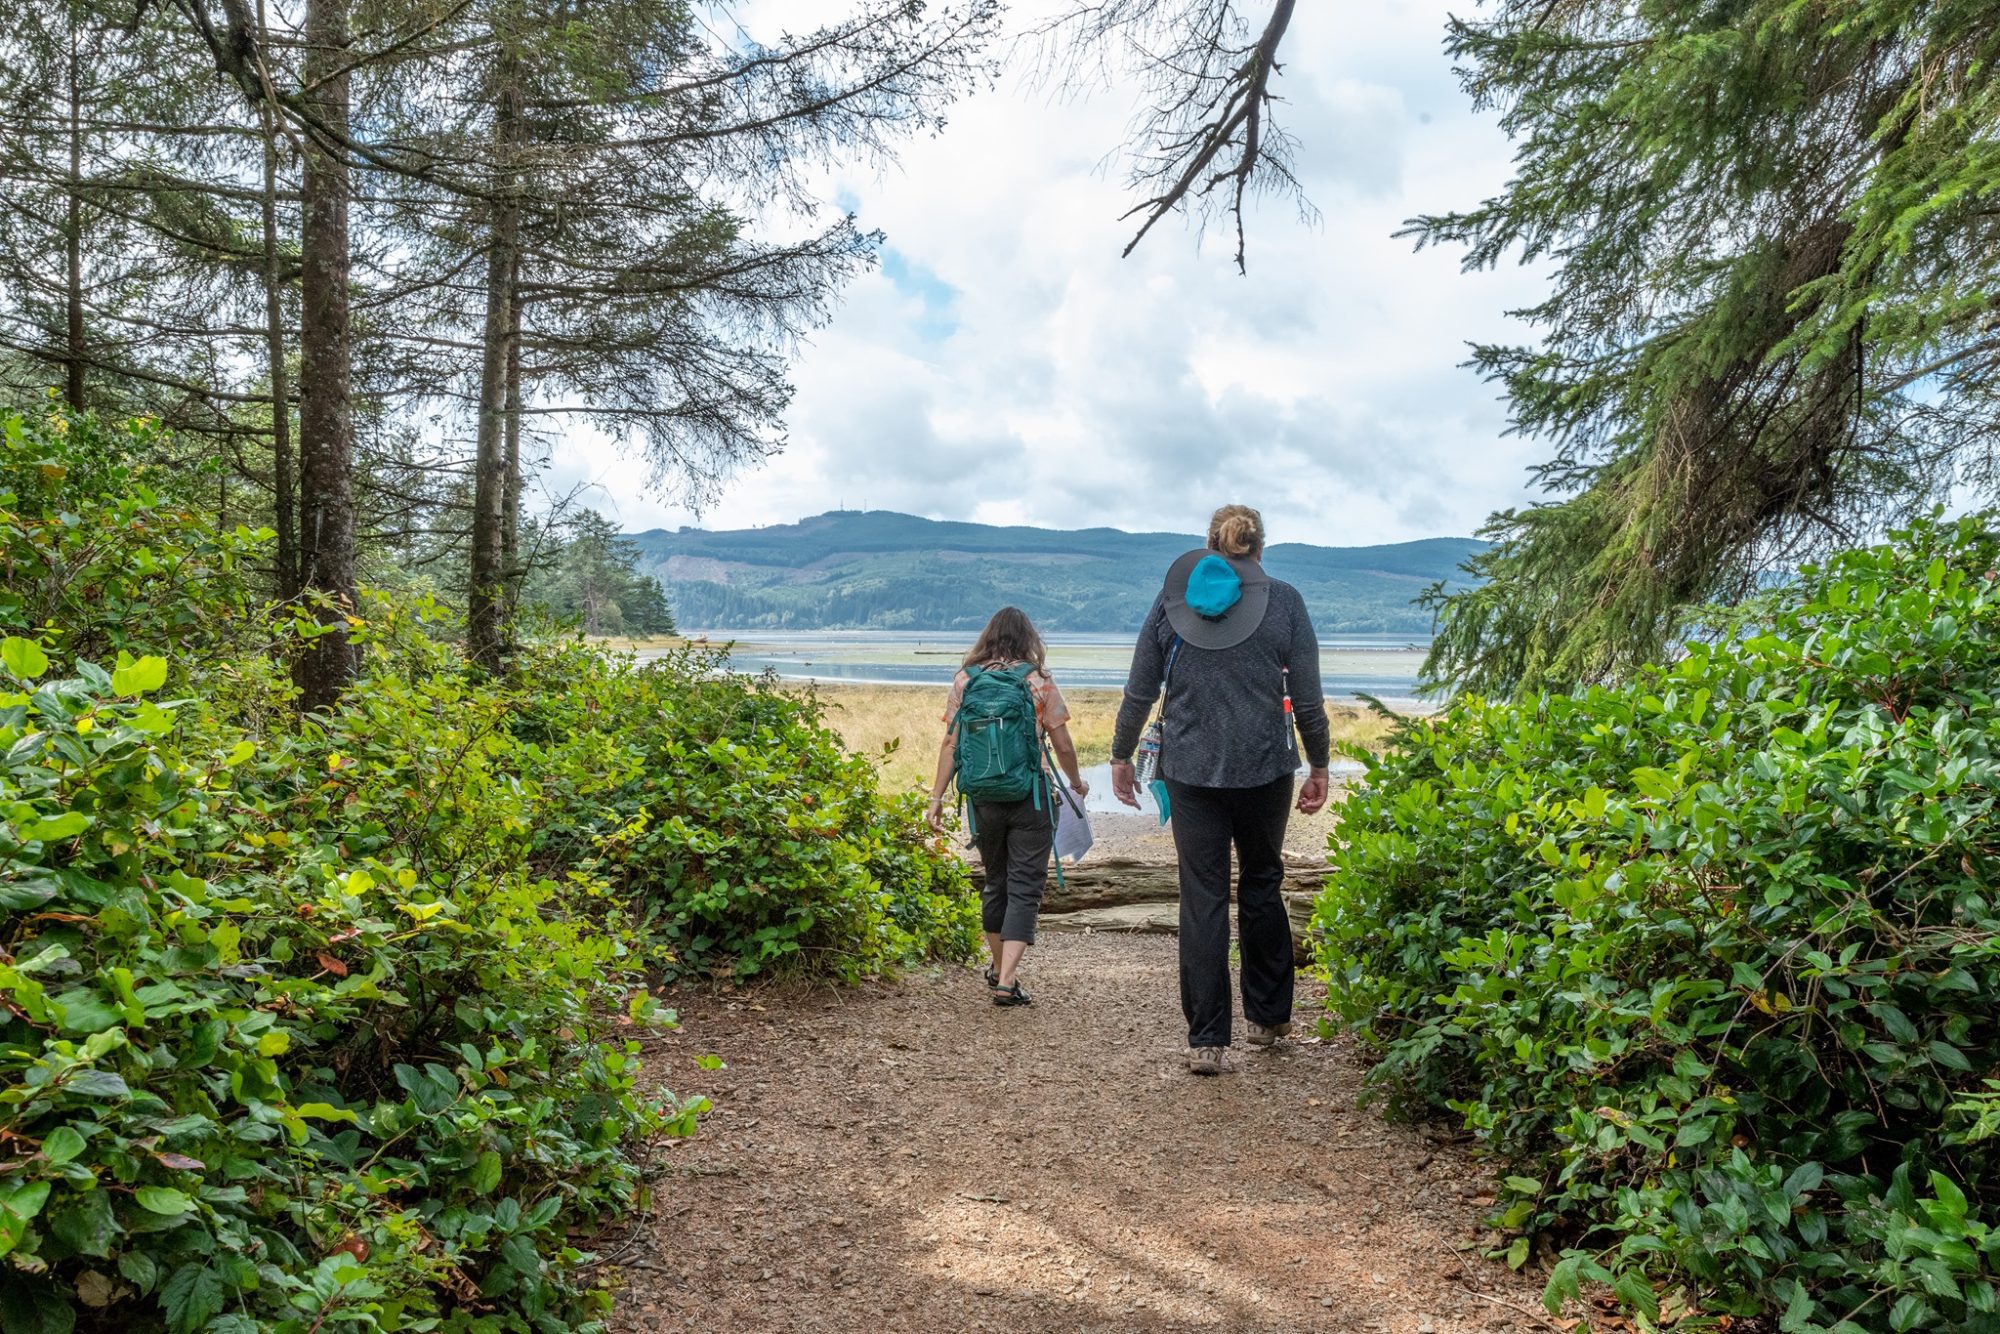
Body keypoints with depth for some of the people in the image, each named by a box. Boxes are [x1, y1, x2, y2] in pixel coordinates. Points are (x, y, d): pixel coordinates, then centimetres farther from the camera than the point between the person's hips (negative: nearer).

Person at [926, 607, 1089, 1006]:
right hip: (1030, 795, -3)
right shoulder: (1038, 682, -4)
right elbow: (1062, 745, 0)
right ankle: (1007, 980, -9)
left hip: (983, 796, 3)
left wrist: (936, 797, 3)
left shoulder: (965, 680, 2)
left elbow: (950, 744, -1)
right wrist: (1076, 782, 17)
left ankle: (998, 968, 35)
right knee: (1024, 887, 1)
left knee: (995, 882, 20)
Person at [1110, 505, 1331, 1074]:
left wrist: (1121, 756, 15)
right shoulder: (1284, 601, 1)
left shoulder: (1173, 596, 4)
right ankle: (1267, 1016, 28)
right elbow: (1308, 700, 0)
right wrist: (1319, 767, 12)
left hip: (1190, 771, 0)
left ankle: (1206, 1040, 6)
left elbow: (1139, 691, 5)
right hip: (1265, 770, 0)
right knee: (1261, 885, 18)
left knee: (1202, 899, 4)